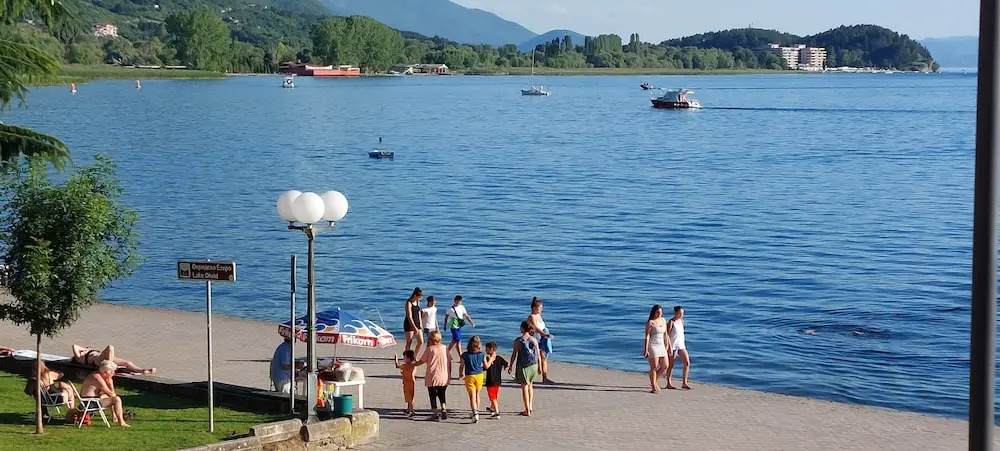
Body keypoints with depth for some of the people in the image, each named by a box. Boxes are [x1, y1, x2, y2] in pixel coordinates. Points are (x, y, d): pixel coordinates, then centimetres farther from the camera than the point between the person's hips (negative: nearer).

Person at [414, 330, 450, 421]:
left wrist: (412, 365, 15)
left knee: (433, 396, 7)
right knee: (442, 394, 22)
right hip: (444, 378, 4)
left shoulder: (429, 349, -6)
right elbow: (449, 362, 7)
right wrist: (449, 375, 17)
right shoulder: (445, 348, 5)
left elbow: (422, 361, -1)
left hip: (432, 378, -4)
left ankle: (436, 414, 3)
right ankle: (444, 409, 7)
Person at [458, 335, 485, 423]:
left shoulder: (465, 355, -11)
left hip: (469, 376, -3)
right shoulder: (482, 355, -4)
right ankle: (477, 412, 31)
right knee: (477, 395, 20)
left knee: (472, 396, -6)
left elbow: (461, 366, -3)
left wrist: (460, 374, 16)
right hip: (479, 376, 3)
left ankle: (475, 413, -22)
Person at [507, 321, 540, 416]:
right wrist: (539, 366, 14)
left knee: (524, 386, 4)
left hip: (523, 366, -3)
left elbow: (514, 354, -7)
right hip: (533, 365, 3)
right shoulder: (534, 340, -1)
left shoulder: (518, 340, -10)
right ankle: (530, 406, 22)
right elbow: (538, 354, 3)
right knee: (530, 384, 25)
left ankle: (527, 411, 4)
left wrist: (510, 366, 3)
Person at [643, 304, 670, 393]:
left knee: (665, 366, 4)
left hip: (661, 346, 7)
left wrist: (667, 346, 17)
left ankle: (654, 382, 22)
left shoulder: (663, 320, 10)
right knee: (654, 367, -4)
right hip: (652, 346, -7)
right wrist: (645, 350, -18)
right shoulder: (650, 322, -10)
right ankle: (653, 388, 2)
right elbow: (647, 336, -13)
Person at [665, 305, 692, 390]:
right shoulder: (671, 322, -11)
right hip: (672, 346, -7)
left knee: (687, 363, -5)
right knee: (671, 365, 4)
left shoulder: (681, 321, 10)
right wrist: (669, 347, -19)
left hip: (681, 346, 7)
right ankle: (668, 383, 15)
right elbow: (667, 335, -14)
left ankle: (684, 383, 0)